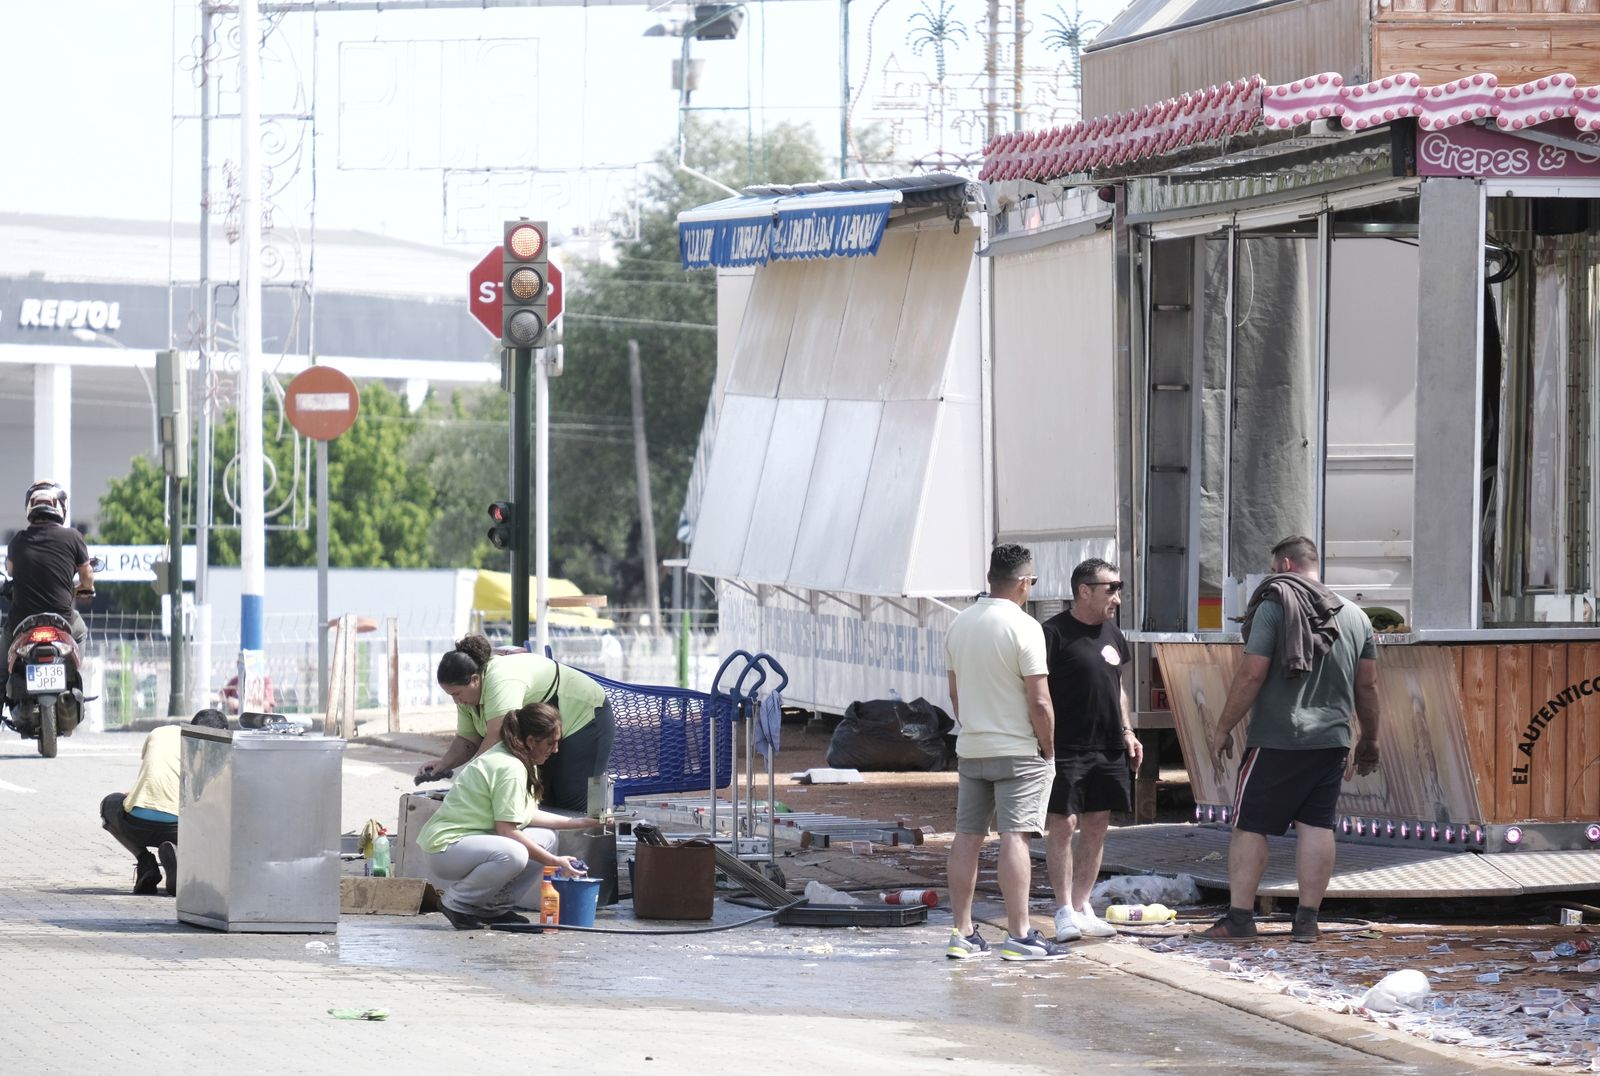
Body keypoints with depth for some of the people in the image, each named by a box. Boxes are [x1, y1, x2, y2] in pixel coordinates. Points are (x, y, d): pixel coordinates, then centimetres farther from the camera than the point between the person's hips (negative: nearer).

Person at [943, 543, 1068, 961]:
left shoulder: (960, 623, 7)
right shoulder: (1023, 628, -14)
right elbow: (1039, 701, -16)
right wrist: (1048, 749, -5)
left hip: (970, 749, 6)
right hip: (1018, 752, -6)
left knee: (967, 836, 9)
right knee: (1015, 837, -7)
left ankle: (963, 933, 11)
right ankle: (1019, 935, -9)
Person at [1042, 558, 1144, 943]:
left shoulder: (1112, 634, 14)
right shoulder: (1055, 633, -10)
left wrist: (1127, 731, 15)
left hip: (1108, 751, 7)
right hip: (1066, 749, -7)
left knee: (1096, 827, 9)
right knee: (1062, 825, -7)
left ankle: (1082, 905, 17)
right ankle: (1064, 910, -1)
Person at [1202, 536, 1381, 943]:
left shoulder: (1274, 607, -7)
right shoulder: (1355, 616, 10)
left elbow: (1251, 675, -12)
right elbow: (1367, 686, 13)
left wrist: (1224, 728, -4)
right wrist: (1369, 741, 22)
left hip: (1276, 741, -5)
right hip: (1331, 741, 5)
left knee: (1249, 825, 2)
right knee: (1316, 826, 5)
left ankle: (1239, 917, 1)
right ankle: (1306, 921, 3)